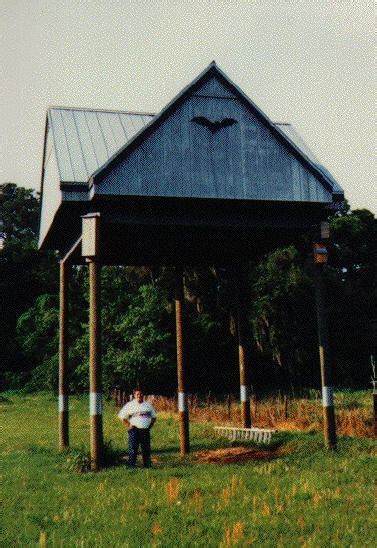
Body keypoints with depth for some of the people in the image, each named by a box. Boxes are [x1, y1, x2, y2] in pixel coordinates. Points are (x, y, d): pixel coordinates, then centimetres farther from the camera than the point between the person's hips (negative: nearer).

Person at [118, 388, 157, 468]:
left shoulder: (148, 405, 13)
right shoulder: (129, 405, 4)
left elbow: (153, 417, 21)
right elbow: (122, 417, 4)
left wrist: (150, 426, 8)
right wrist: (129, 425, -5)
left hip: (145, 430, 3)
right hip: (134, 430, -3)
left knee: (146, 449, 5)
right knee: (133, 448, -6)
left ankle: (147, 465, 15)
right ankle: (131, 465, -2)